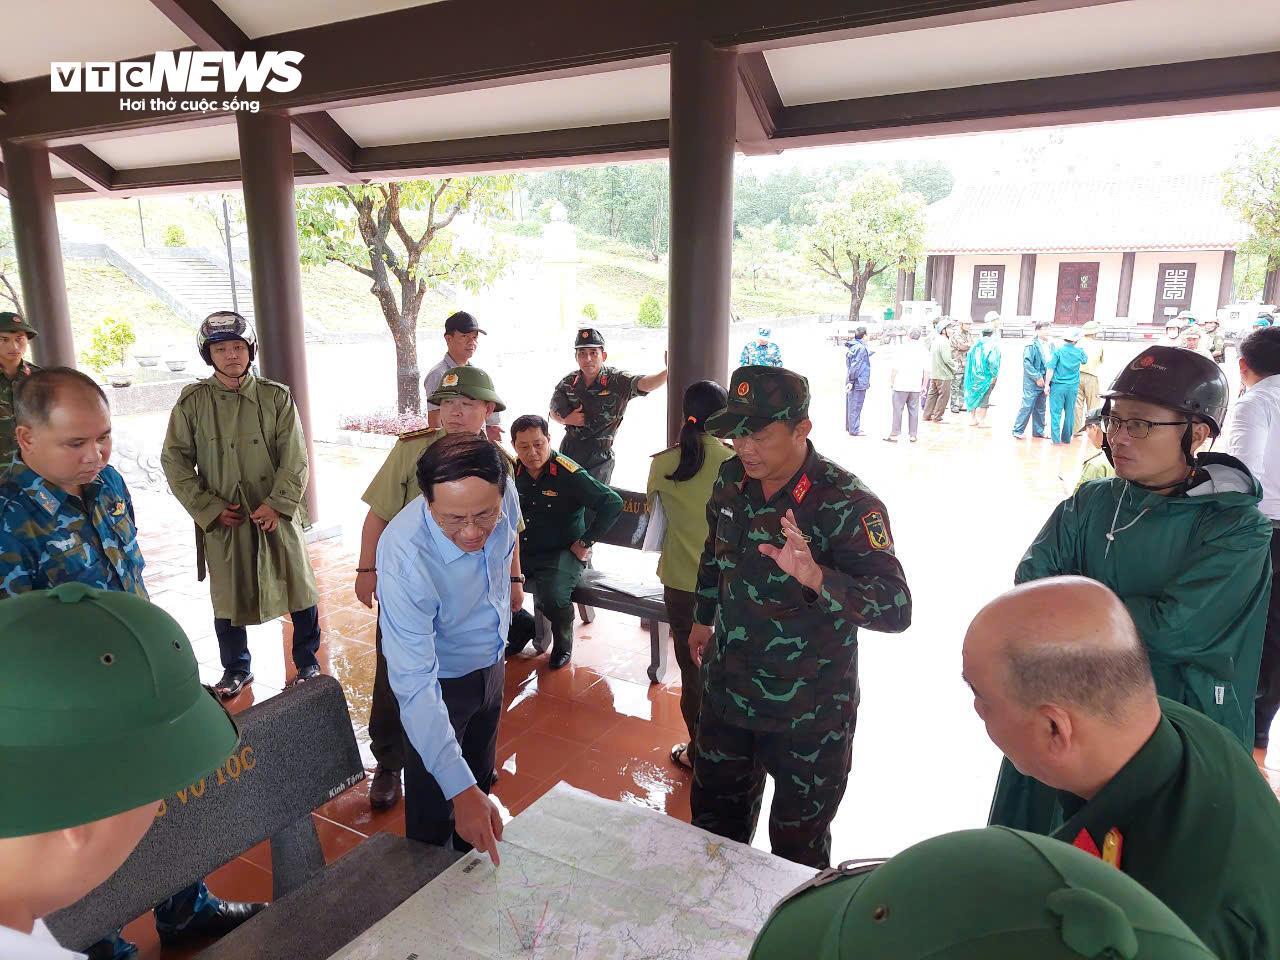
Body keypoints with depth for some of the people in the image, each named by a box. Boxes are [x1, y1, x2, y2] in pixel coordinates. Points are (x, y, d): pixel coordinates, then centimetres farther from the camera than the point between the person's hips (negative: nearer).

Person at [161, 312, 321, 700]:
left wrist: (278, 504, -15)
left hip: (276, 516, 0)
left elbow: (295, 460, -4)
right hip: (221, 519, 0)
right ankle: (236, 669, 33)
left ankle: (307, 663, 29)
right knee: (227, 597, 12)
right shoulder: (192, 401, -2)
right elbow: (174, 461, 0)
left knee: (300, 591, 8)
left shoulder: (276, 398, -2)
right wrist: (208, 508, -8)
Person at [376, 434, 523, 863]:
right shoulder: (404, 557, -41)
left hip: (491, 665, 6)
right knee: (434, 814, 7)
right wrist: (460, 789, -43)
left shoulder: (503, 493, -25)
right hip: (438, 681, -6)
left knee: (481, 779, 26)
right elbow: (414, 685, -39)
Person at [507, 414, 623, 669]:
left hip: (562, 552, -5)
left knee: (552, 598, -32)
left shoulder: (568, 474, -17)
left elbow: (613, 503, -18)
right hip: (521, 550, 5)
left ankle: (563, 642, 4)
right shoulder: (513, 471, 1)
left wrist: (585, 542, -15)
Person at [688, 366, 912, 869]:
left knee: (799, 846, 16)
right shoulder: (732, 479, -4)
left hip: (809, 713, -6)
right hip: (727, 691, 6)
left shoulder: (847, 505, -24)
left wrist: (814, 576, -48)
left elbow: (896, 609, -33)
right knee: (713, 818, 26)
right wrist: (703, 618, 24)